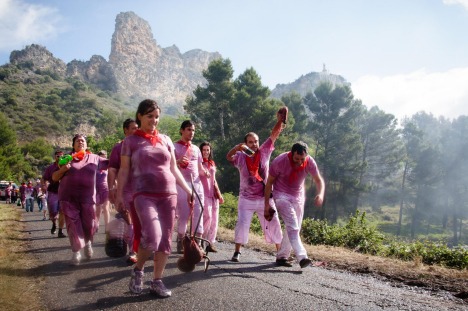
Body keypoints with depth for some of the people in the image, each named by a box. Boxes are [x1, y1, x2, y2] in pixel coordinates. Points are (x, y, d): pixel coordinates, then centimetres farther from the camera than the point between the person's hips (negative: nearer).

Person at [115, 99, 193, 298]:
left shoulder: (165, 140, 13)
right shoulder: (130, 141, 5)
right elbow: (124, 170, 4)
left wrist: (188, 190, 11)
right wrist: (119, 195, -1)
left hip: (168, 194, 4)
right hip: (144, 194, -4)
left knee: (165, 239, 3)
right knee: (152, 237, -20)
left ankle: (157, 281, 16)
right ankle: (138, 270, 8)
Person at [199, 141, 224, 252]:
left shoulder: (212, 164, 17)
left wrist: (219, 194, 18)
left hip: (214, 195, 6)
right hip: (204, 194, -6)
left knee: (214, 219, 3)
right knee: (207, 217, -16)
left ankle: (211, 243, 9)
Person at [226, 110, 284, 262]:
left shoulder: (264, 151, -1)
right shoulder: (240, 157, -4)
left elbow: (274, 134, -9)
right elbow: (228, 157, -24)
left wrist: (280, 120, -24)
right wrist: (236, 148, -45)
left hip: (265, 198, 1)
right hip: (246, 199, -1)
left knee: (273, 224, 6)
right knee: (242, 224, -4)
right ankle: (237, 252, 10)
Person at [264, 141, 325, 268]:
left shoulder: (309, 162, -15)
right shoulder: (280, 161, -23)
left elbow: (318, 180, -8)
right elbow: (269, 182, -12)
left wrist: (320, 194, -31)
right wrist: (267, 204, -11)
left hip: (298, 196, 5)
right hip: (282, 196, -5)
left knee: (295, 227, 7)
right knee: (292, 225, -20)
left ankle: (282, 256, 18)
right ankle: (302, 257, -28)